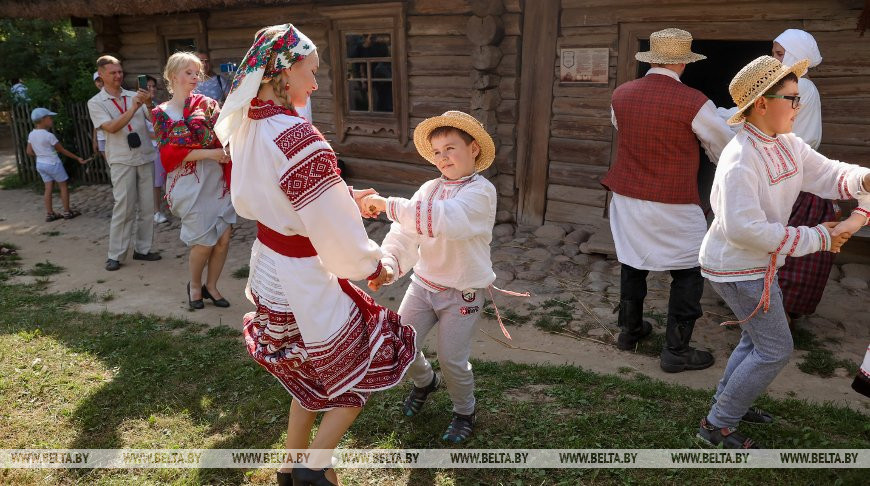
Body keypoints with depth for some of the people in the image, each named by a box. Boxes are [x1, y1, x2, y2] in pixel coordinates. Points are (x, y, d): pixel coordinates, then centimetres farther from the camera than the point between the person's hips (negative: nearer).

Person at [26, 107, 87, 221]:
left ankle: (49, 214, 13)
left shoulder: (31, 135, 2)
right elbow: (62, 150, -11)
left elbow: (29, 152, 6)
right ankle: (67, 212, 9)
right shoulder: (49, 135, -18)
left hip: (40, 164, 7)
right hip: (53, 164, -7)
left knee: (48, 188, 11)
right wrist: (77, 158, -4)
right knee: (63, 186, 6)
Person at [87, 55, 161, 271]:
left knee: (147, 206, 5)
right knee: (124, 208, -5)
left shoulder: (134, 96, 10)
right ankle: (115, 255, 4)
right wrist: (133, 108, -19)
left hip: (145, 157, 3)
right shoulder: (95, 103, 3)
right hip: (122, 160, -3)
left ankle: (142, 249, 16)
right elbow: (112, 127, -12)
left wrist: (149, 103, -19)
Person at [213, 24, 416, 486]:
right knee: (363, 369, 15)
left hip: (268, 263, 9)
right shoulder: (298, 138, -28)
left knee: (311, 375, 26)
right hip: (304, 278, -8)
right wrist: (372, 264, -7)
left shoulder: (246, 127, 0)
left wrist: (343, 199, 10)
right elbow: (334, 231, -24)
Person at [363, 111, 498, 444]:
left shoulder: (481, 191, -17)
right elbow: (405, 232, -9)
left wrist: (388, 204, -36)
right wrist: (389, 265, -28)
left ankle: (464, 411, 30)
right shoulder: (430, 188, 2)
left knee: (452, 360, -2)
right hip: (424, 283, 5)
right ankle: (424, 382, 39)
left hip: (463, 293, -5)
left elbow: (443, 219, -37)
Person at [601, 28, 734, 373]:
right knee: (688, 273, 9)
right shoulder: (693, 103, -14)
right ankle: (675, 351, 14)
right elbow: (727, 149, 0)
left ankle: (629, 331, 33)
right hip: (673, 206, -5)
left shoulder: (620, 95, -2)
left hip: (627, 199, 5)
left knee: (632, 266, 19)